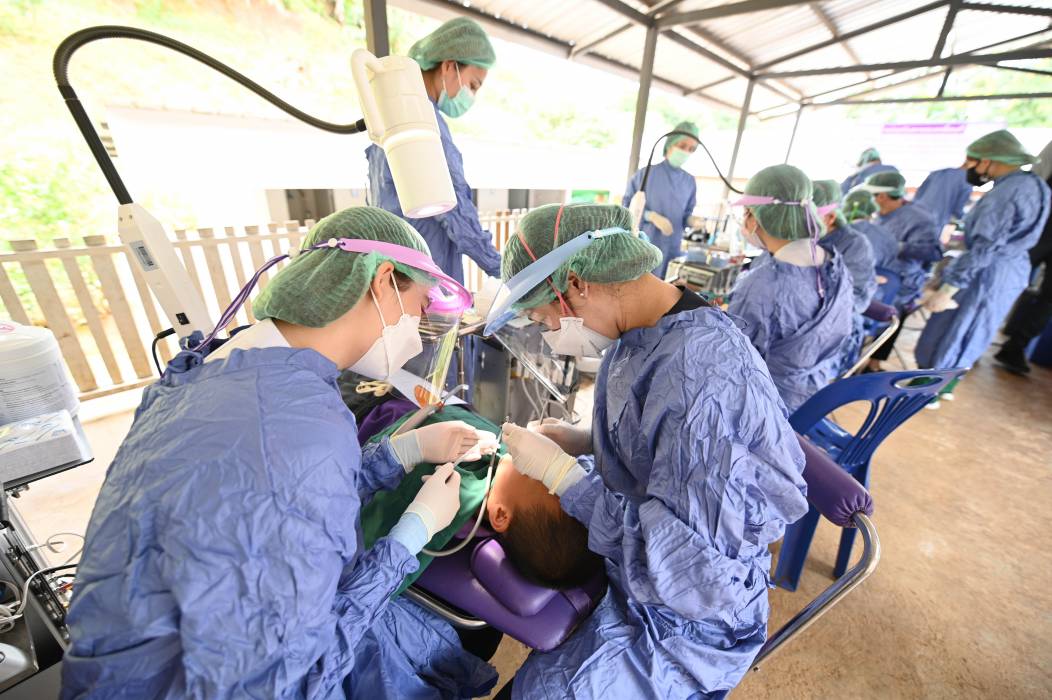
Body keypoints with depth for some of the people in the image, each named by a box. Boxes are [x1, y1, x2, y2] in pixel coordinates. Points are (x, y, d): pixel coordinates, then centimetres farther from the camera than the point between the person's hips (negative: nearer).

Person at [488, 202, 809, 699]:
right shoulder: (643, 333, -7)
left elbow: (683, 563, -29)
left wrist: (559, 471, -25)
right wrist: (583, 443, -8)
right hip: (626, 559, 8)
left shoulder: (699, 377, -34)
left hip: (684, 619, -7)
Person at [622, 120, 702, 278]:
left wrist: (691, 220, -8)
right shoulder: (645, 174, -3)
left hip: (673, 250, 4)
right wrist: (652, 216, -17)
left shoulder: (690, 181, 10)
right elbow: (627, 206, -3)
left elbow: (685, 215, 15)